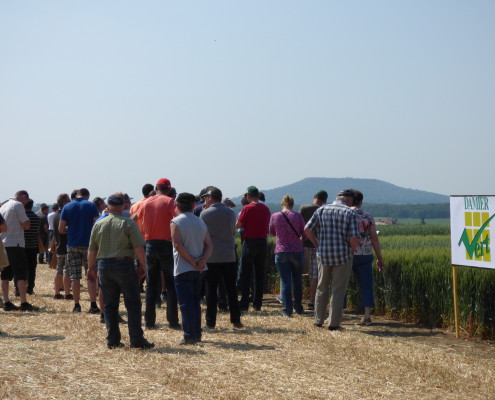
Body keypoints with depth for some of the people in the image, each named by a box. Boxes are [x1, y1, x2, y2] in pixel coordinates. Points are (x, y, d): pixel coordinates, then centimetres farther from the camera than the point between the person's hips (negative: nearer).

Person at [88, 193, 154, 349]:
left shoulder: (98, 224, 8)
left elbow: (92, 250, 12)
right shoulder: (128, 223, -5)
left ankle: (112, 340, 11)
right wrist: (142, 266, 0)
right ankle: (136, 339, -2)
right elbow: (138, 248, -10)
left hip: (104, 266, 4)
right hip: (124, 265, -4)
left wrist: (91, 268, 23)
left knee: (109, 305, 10)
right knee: (133, 303, 1)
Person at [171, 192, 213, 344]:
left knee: (186, 303, -2)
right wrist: (202, 260, -9)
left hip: (183, 269, -5)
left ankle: (189, 336, -3)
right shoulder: (201, 223, 10)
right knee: (196, 302, 15)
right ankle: (197, 334, 17)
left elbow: (178, 245, -18)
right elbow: (209, 245, 4)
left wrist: (192, 262, -13)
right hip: (198, 269, 5)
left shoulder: (175, 222, -7)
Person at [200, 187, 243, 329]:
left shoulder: (205, 213, -6)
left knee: (211, 290, 2)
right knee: (231, 289, 8)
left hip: (211, 257, -2)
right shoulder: (231, 212, 4)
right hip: (229, 256, 3)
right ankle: (236, 320, 9)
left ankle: (210, 322, 3)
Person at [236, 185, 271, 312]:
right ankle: (257, 304, 9)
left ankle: (244, 303, -1)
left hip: (250, 242, -4)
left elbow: (238, 225, -7)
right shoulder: (266, 209, 5)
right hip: (262, 242, 4)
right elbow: (268, 226, 12)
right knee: (260, 274, 8)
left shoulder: (247, 208, -9)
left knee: (245, 274, 2)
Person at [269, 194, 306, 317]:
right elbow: (304, 233, 3)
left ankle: (287, 309, -4)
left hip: (281, 253, -1)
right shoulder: (297, 216, -5)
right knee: (297, 280, 15)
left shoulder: (275, 216, -4)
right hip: (297, 251, 1)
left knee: (285, 282, 2)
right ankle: (298, 307, 23)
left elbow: (272, 232, 12)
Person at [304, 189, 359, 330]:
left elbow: (307, 230, 1)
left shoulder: (321, 210, 4)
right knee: (338, 291, 5)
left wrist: (318, 245, 11)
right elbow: (354, 238, -15)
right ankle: (334, 323, 5)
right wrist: (353, 249, 5)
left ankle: (318, 320, 20)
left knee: (322, 288, 16)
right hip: (342, 256, -3)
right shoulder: (350, 213, -7)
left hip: (323, 255, 3)